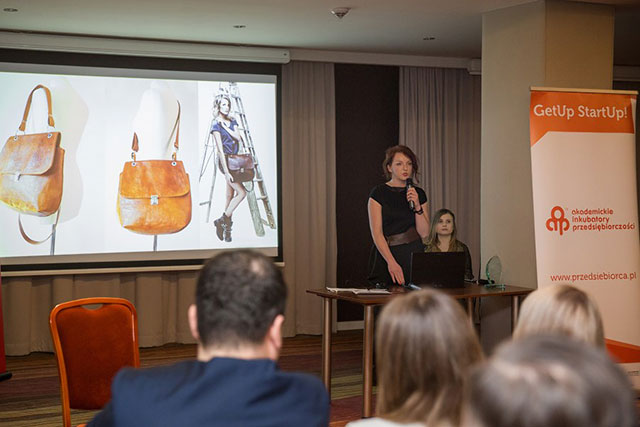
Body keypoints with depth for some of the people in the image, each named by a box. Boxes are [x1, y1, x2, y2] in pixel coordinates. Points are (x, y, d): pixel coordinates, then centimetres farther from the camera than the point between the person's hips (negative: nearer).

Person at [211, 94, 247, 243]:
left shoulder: (232, 121, 11)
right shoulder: (216, 125, -10)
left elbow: (238, 137, -4)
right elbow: (220, 149, -17)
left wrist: (226, 127, -10)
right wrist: (226, 171, -22)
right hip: (225, 160, -7)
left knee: (230, 195, 7)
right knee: (242, 193, -13)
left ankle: (226, 227, 12)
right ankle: (223, 221, -3)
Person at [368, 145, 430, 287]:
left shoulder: (419, 194, 10)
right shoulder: (378, 193, -3)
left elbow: (424, 233, 4)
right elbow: (376, 233, -9)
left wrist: (417, 206, -10)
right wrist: (392, 262, -18)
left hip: (414, 254, 3)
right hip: (386, 253, -3)